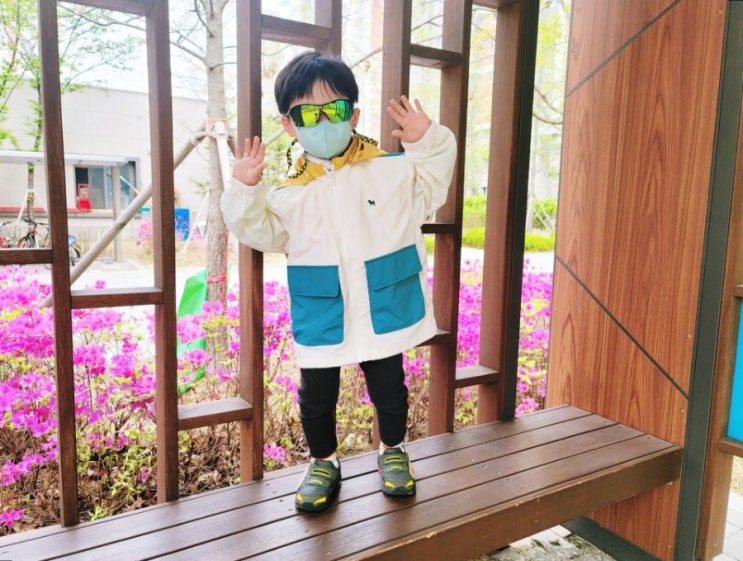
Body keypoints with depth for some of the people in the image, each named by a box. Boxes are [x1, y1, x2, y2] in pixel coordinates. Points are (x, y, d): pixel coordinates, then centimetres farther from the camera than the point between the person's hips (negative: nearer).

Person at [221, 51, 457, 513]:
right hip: (321, 319, 1)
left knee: (389, 389, 18)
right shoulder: (291, 192, -3)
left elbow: (431, 189, 0)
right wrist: (245, 191, -17)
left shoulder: (392, 169, -2)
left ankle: (393, 450, 45)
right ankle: (323, 462, 39)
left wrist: (428, 142, -12)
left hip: (383, 312, 0)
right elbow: (262, 232, -3)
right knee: (316, 397, 14)